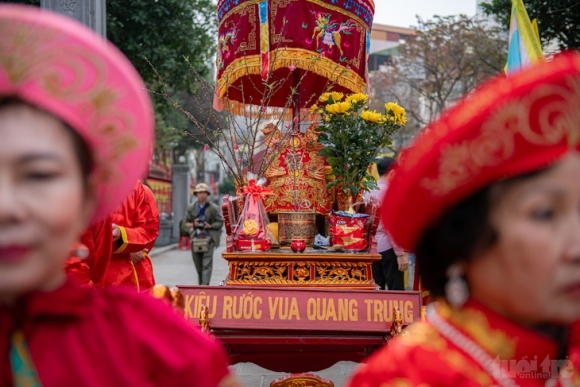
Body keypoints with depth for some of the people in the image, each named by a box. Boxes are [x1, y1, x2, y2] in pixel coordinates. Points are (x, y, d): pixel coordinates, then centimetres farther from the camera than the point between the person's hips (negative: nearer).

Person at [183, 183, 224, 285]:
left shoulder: (213, 208, 0)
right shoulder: (191, 208, 8)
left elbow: (220, 222, 3)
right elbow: (186, 223, 12)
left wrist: (210, 226, -14)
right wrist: (193, 224, -10)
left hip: (209, 238, -3)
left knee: (207, 264, -13)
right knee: (198, 265, 11)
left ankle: (205, 285, -18)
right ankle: (200, 283, 27)